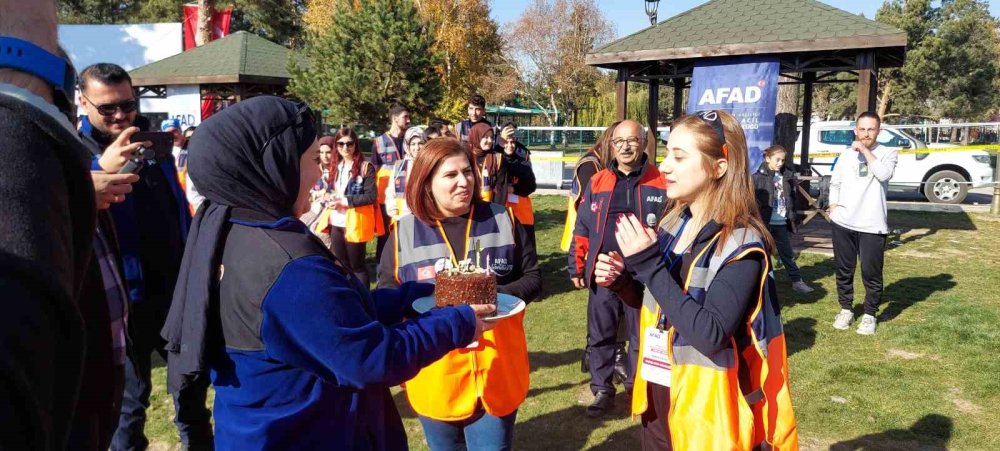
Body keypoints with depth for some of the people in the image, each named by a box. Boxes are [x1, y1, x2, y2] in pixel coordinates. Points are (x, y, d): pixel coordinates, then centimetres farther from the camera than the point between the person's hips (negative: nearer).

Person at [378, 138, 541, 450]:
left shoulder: (503, 220, 1)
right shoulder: (404, 232, -3)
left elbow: (532, 279, 5)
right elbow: (386, 293, 1)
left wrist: (499, 296, -15)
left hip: (497, 372, 0)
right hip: (436, 377, 0)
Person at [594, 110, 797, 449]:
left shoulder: (742, 244, -18)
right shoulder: (671, 225, 3)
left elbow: (710, 335, -28)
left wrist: (650, 265, -27)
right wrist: (621, 282, -6)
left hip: (704, 408, -6)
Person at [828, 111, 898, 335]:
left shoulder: (888, 153, 0)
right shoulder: (846, 155, 10)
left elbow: (884, 174, -21)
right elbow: (835, 184, 17)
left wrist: (865, 151, -14)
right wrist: (833, 208, 5)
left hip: (872, 225, -3)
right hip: (843, 223, 4)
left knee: (871, 274, 1)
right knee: (844, 271, 12)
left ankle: (870, 315, 16)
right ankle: (846, 309, 27)